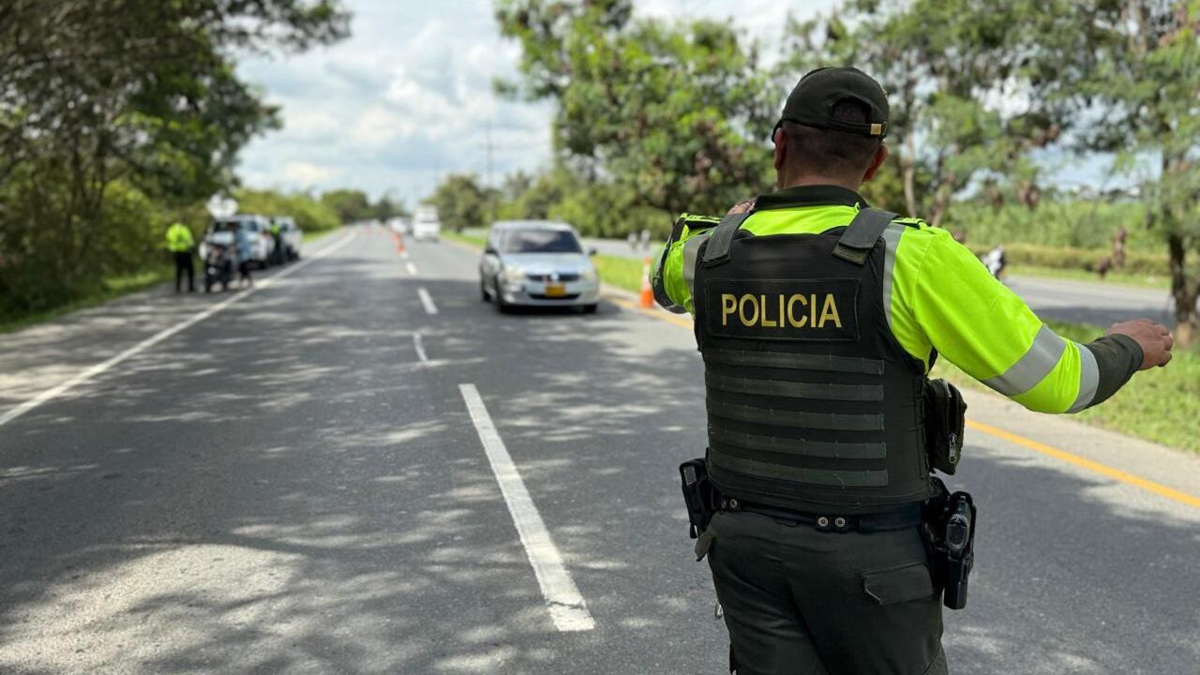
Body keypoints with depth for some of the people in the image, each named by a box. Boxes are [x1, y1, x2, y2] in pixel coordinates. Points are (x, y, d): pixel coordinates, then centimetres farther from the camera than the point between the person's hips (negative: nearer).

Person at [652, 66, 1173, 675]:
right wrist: (1127, 348, 12)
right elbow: (1054, 382, -11)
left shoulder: (712, 251, -4)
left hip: (747, 544, 4)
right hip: (870, 559, -3)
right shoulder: (908, 256, -17)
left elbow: (668, 284, 24)